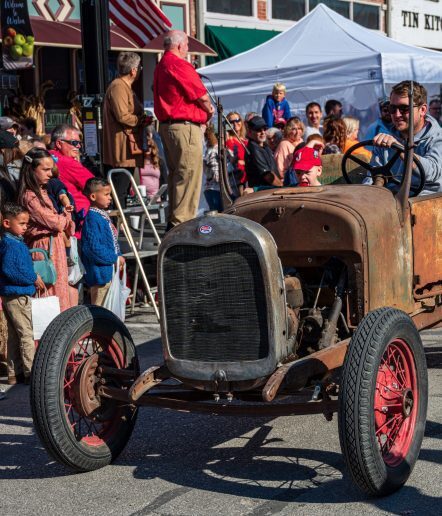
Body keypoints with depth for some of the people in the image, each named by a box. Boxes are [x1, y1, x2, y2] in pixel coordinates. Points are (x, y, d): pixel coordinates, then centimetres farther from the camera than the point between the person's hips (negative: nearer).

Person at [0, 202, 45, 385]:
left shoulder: (15, 241, 11)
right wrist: (33, 279, -18)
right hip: (17, 295, -10)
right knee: (27, 334, -4)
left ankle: (15, 373, 21)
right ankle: (30, 373, 0)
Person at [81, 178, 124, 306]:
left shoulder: (102, 215, 13)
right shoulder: (92, 218, -18)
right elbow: (94, 247, -24)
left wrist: (118, 257, 7)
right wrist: (115, 258, -17)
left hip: (109, 270, 10)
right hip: (101, 271, -10)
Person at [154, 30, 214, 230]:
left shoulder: (161, 66, 16)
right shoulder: (179, 65, -14)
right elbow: (201, 94, -11)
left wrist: (204, 109, 8)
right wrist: (209, 109, 9)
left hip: (166, 125, 10)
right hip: (185, 127, -10)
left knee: (176, 174, 16)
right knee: (189, 174, -7)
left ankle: (173, 220, 21)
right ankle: (182, 221, -8)